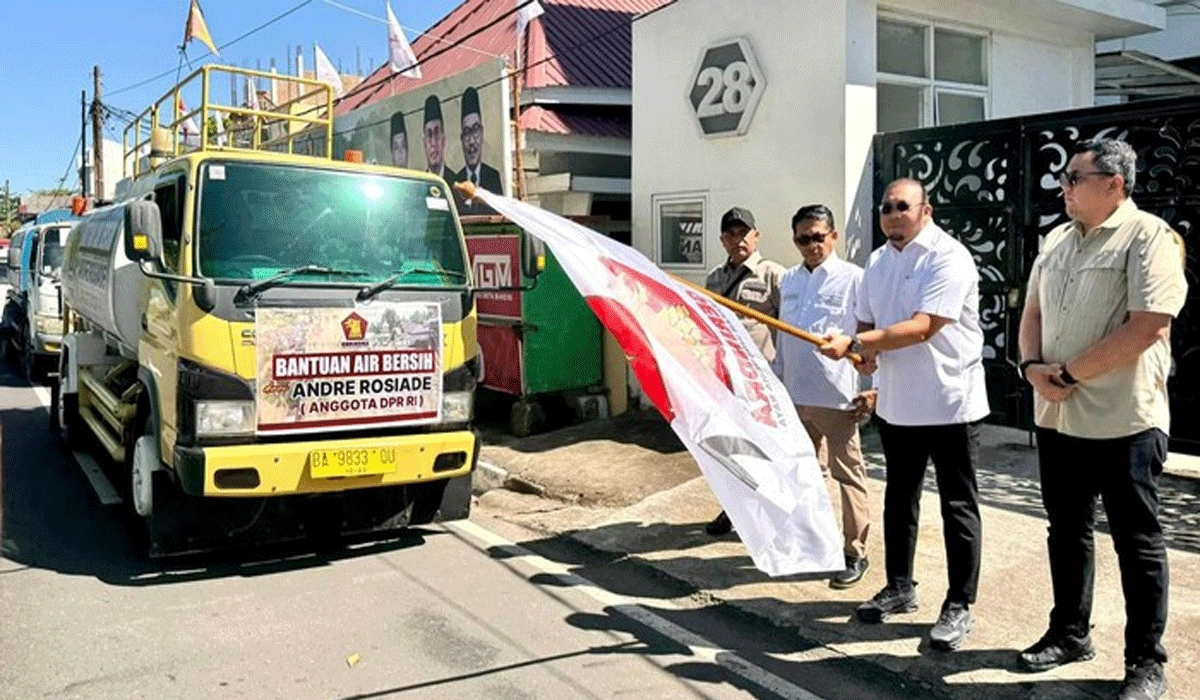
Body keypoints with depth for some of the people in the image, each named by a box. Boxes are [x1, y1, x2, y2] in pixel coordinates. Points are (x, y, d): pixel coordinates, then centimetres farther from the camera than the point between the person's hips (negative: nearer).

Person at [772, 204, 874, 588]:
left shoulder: (853, 278, -6)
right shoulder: (788, 280, 12)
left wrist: (872, 388, -13)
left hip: (838, 396, -6)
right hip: (796, 395, 6)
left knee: (847, 474, 2)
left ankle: (855, 553, 12)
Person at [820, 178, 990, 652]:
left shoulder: (948, 257, -16)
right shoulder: (878, 262, 9)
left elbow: (922, 328, -26)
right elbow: (867, 320, 16)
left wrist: (854, 343, -30)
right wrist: (863, 350, -7)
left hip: (950, 404, -7)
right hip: (896, 404, 8)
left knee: (958, 506, 3)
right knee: (899, 500, 17)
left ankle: (960, 606, 15)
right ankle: (899, 588, 32)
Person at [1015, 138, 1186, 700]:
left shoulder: (1147, 236, -10)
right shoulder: (1057, 240, 12)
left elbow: (1148, 326, -20)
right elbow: (1033, 311, 15)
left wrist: (1069, 373, -15)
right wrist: (1033, 366, -4)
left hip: (1123, 420, -7)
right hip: (1056, 416, 7)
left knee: (1137, 542, 5)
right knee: (1067, 531, 16)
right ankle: (1069, 633, 31)